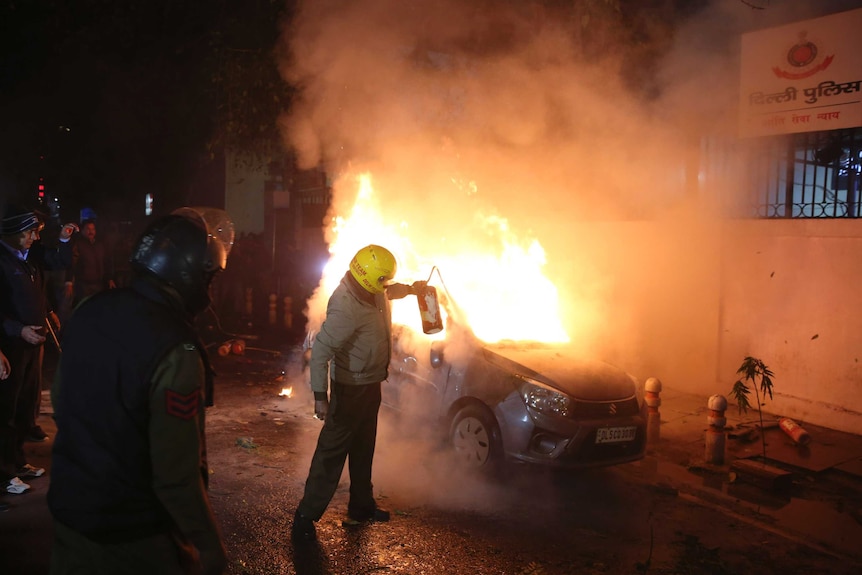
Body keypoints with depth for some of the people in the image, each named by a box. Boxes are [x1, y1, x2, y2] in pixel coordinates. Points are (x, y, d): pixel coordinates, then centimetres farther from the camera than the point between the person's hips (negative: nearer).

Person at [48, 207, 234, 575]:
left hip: (67, 507, 7)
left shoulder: (89, 311, -6)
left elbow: (59, 397, 8)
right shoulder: (176, 351, -29)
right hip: (133, 540, -6)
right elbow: (177, 476, -27)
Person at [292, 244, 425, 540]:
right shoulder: (346, 309, -31)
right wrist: (320, 396, -31)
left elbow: (389, 292, 24)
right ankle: (305, 517, 9)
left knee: (363, 449, 21)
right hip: (351, 386, -9)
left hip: (371, 383, 9)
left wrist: (409, 289, 11)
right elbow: (321, 350, -31)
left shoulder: (372, 291, -4)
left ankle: (361, 505, 37)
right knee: (332, 452, -2)